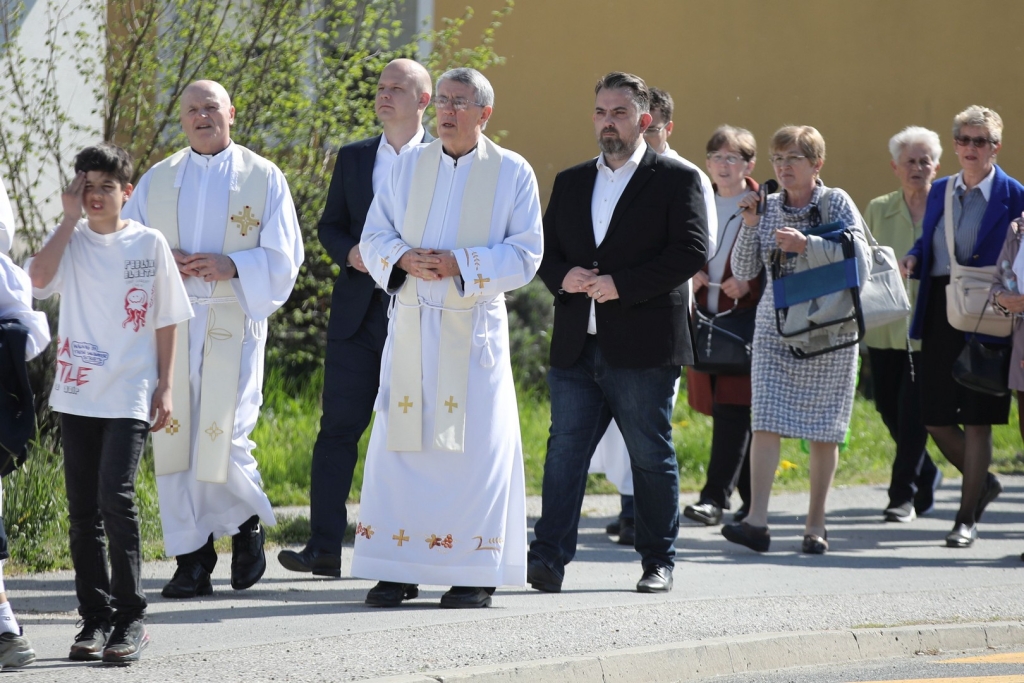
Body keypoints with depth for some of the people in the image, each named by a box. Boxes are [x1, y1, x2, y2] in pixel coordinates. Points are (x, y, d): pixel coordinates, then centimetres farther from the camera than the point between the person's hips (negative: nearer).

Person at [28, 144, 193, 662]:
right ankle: (95, 619, 12)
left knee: (115, 497, -15)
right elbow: (39, 278, -15)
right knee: (83, 510, 5)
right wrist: (70, 218, -10)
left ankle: (130, 618, -8)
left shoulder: (149, 244, 3)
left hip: (130, 395, -3)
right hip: (78, 395, 3)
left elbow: (167, 320, 7)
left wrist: (165, 385, 2)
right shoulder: (71, 241, 6)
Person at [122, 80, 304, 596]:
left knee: (225, 435, -11)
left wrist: (231, 266, -14)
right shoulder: (157, 180, 13)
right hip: (169, 325, 3)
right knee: (173, 437, -1)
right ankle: (191, 559, 5)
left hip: (233, 324, -3)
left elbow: (283, 258, 2)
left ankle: (248, 522, 19)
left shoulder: (264, 178, 5)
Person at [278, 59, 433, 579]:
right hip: (357, 315, 3)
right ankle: (324, 547, -2)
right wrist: (350, 252, -6)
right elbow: (329, 225, 14)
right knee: (338, 428, -2)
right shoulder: (353, 158, 12)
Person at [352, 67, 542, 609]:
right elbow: (374, 236, 10)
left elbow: (525, 253, -4)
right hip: (412, 324, 3)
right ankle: (399, 570, 5)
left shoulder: (512, 173, 1)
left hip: (474, 327, -3)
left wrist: (460, 264, -16)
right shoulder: (408, 166, 9)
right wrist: (404, 258, -12)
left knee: (475, 445, -3)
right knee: (400, 442, 0)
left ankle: (475, 573, 2)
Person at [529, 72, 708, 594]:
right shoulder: (570, 183, 18)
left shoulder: (677, 180, 1)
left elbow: (691, 252, -10)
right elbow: (544, 247, 18)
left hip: (643, 348, -4)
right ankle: (549, 557, -10)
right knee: (565, 448, -4)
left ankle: (658, 561, 13)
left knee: (651, 457, 3)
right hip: (576, 346, 4)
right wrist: (563, 277, -6)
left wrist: (621, 285, -16)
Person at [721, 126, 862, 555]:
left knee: (823, 429, 2)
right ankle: (757, 522, -18)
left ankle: (816, 524, 11)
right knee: (766, 421, -11)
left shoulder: (837, 202, -1)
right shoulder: (767, 208, 7)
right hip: (775, 329, 2)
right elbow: (744, 272, 5)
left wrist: (807, 245, -24)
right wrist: (750, 226, -8)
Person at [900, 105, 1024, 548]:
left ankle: (967, 519, 5)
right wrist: (913, 258, 0)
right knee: (935, 418, 6)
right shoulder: (939, 192, 12)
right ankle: (982, 483, 32)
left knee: (976, 419, -2)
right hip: (939, 315, 6)